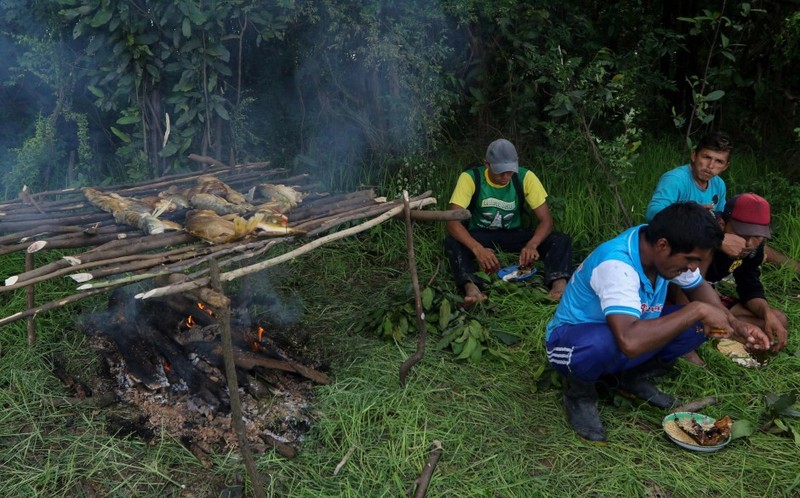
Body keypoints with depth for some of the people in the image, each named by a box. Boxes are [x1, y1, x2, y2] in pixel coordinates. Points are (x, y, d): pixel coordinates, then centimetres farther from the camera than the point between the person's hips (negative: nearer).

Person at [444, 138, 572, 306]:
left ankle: (559, 284, -48)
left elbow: (546, 219, -15)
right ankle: (472, 288, -57)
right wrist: (477, 249, -46)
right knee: (452, 242, -36)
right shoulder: (470, 178, -19)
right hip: (480, 236, -2)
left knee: (562, 240, -23)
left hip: (513, 236, 2)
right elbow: (452, 221, -28)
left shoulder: (525, 177, -13)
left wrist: (532, 244, -37)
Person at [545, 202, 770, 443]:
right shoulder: (616, 265, -35)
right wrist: (697, 310, -38)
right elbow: (630, 342, -49)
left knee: (701, 325, -11)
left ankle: (632, 377, 8)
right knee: (605, 342, -41)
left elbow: (699, 287, 10)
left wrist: (733, 324, -8)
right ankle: (580, 391, -8)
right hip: (573, 341, -7)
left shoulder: (661, 250, -12)